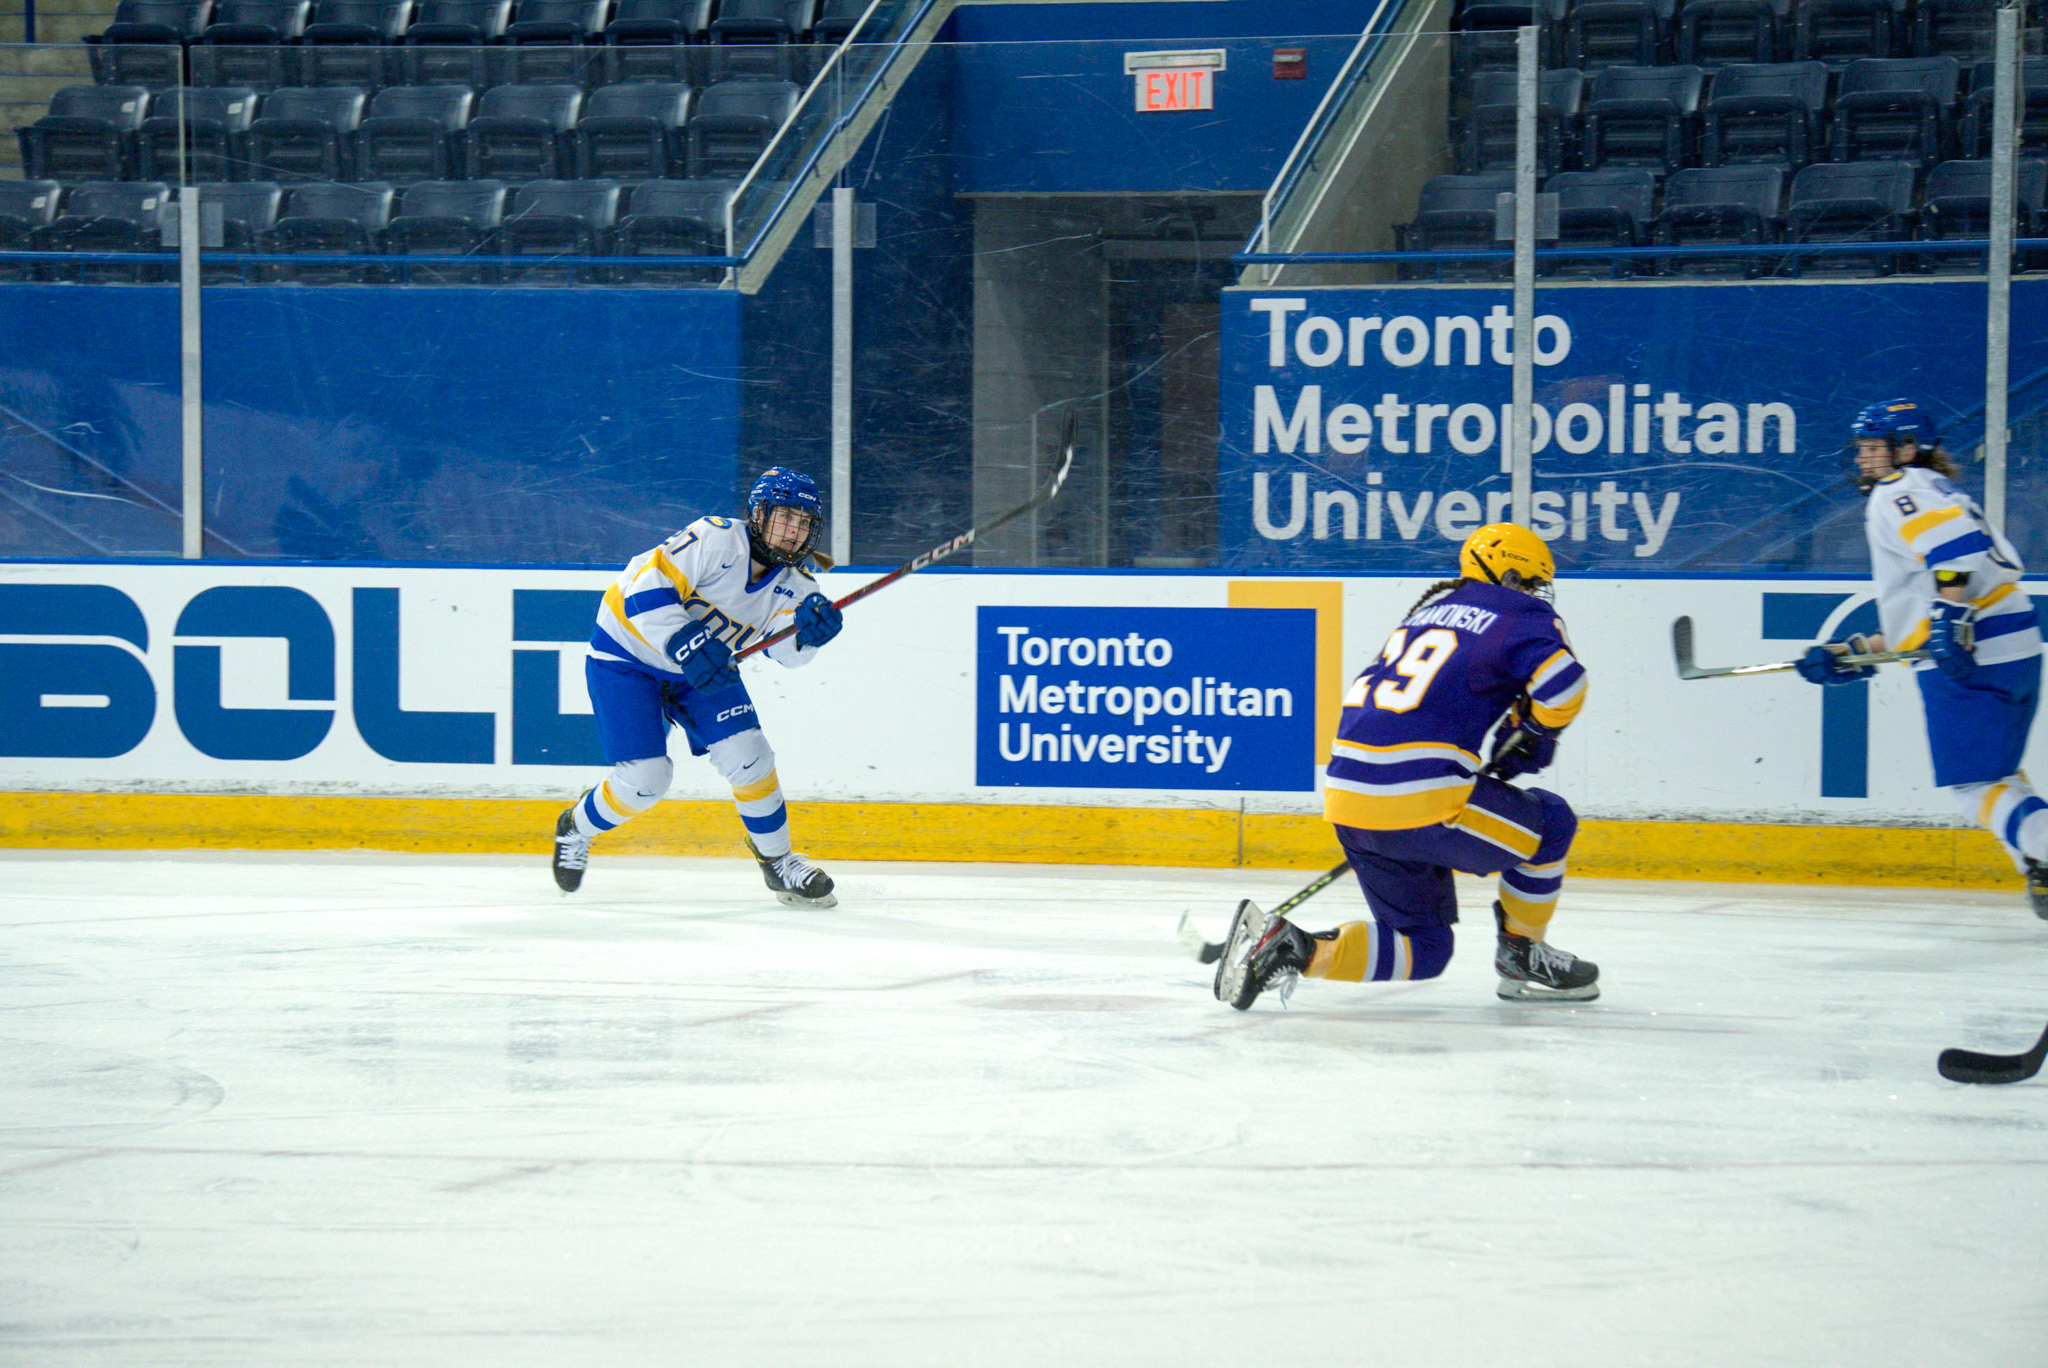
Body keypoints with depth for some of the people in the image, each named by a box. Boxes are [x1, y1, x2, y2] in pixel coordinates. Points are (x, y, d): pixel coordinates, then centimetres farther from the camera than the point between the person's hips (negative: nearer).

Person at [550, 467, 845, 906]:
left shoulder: (794, 579, -5)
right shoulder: (716, 540, -28)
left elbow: (789, 650, -13)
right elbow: (646, 586, -33)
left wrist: (809, 630, -35)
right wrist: (685, 644, -41)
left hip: (704, 667, 6)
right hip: (626, 654, -6)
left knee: (748, 754, -8)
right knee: (645, 778, -11)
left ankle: (777, 860, 11)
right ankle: (576, 828, 19)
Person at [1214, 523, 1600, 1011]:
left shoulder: (1432, 610, 25)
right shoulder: (1519, 617, 1)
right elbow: (1562, 686, -15)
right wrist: (1533, 733, 4)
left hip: (1347, 797, 8)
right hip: (1421, 798, -8)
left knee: (1423, 949, 16)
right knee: (1550, 823, 14)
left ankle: (1297, 949, -3)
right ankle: (1522, 956, 22)